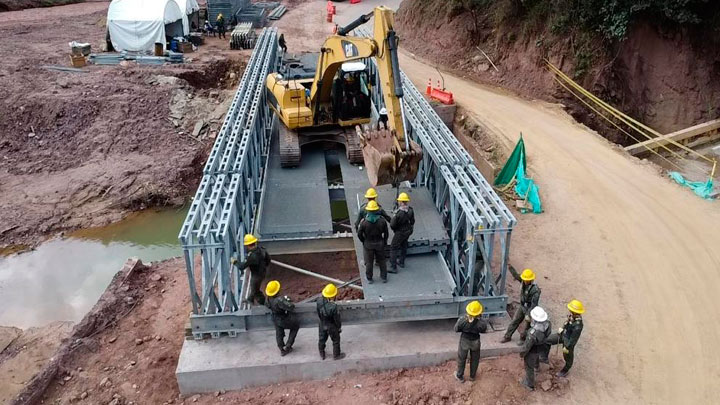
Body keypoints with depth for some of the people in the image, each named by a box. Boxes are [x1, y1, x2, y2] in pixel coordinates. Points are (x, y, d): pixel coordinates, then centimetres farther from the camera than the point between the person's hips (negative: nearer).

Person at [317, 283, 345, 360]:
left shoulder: (319, 302, -22)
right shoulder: (333, 306, -38)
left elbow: (318, 314, -4)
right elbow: (337, 319, -22)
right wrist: (339, 327, -3)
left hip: (322, 325, 5)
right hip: (332, 326, -5)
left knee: (321, 340, 27)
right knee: (336, 341, 21)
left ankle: (322, 355, 48)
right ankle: (336, 355, 40)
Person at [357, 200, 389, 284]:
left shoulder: (364, 221, -18)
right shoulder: (382, 220, -14)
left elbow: (359, 234, -9)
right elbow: (386, 233, -4)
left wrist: (363, 241, 9)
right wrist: (385, 242, 13)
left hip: (368, 244, -1)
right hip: (380, 244, 1)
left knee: (369, 262, 13)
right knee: (381, 261, 18)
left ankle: (369, 279, 25)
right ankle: (384, 277, 29)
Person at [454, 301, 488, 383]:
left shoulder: (462, 320, -30)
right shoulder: (481, 323, -30)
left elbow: (456, 329, -14)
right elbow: (483, 331, -9)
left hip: (464, 341, 0)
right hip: (475, 342, 0)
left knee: (462, 359, 23)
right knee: (474, 359, 27)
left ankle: (460, 376, 41)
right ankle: (472, 376, 46)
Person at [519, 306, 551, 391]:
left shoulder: (533, 333, -46)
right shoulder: (547, 324, -27)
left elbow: (527, 346, -29)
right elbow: (546, 335, -2)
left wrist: (522, 354, -9)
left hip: (532, 350, -6)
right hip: (542, 347, 6)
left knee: (529, 367, 20)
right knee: (536, 355, 40)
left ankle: (529, 384, 42)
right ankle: (536, 364, 73)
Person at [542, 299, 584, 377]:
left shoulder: (578, 325, -38)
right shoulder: (572, 316, -18)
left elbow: (574, 339, -26)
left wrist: (567, 347, -16)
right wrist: (562, 329, 15)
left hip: (568, 341, -8)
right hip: (563, 334, 8)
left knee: (568, 357, 19)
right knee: (547, 340, 8)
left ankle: (565, 371, 47)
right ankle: (544, 358, 26)